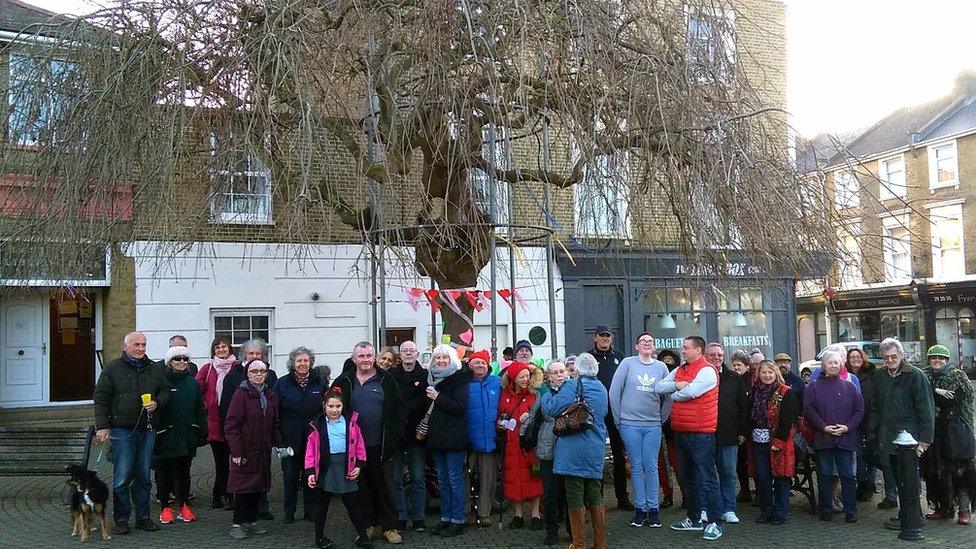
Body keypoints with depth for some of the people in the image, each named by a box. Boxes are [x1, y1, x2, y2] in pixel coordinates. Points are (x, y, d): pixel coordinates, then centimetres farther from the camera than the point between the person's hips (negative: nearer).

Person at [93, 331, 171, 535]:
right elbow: (100, 398, -2)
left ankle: (143, 517, 19)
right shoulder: (112, 369, 0)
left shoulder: (155, 369, 11)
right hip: (122, 429, -4)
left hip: (147, 430, 4)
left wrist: (157, 402, -5)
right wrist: (102, 426, -8)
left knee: (143, 475, 10)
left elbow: (166, 391, 17)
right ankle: (121, 519, 7)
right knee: (122, 476, -4)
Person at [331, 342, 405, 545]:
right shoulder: (344, 382, 3)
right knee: (362, 488, 10)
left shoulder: (386, 380, 1)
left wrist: (396, 436, -4)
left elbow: (399, 410, 2)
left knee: (385, 487, 5)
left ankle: (389, 527, 14)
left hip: (381, 446, -1)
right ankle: (369, 525, 22)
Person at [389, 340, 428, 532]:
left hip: (416, 435, -1)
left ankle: (419, 518, 13)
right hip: (395, 434, 1)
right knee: (395, 479, 5)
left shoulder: (425, 376, 2)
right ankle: (400, 517, 15)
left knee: (418, 479, 4)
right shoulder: (391, 375, 3)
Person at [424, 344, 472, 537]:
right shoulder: (432, 378, 12)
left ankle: (457, 521, 4)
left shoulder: (459, 379, -8)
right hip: (437, 435, 7)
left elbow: (460, 407, -17)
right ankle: (445, 518, 20)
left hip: (454, 436, -7)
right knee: (442, 479, 12)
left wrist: (438, 397, -18)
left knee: (455, 479, -3)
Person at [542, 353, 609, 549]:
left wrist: (547, 396, 3)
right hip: (596, 450, 6)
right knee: (595, 494, 13)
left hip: (574, 450, -6)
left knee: (575, 497, 1)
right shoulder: (602, 388, 10)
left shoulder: (573, 386, -12)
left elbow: (551, 408, -17)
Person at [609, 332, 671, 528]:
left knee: (651, 467, 4)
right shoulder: (627, 363, -1)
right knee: (637, 467, 4)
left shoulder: (661, 367, 6)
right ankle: (640, 508, 11)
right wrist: (618, 419, -1)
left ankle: (653, 508, 12)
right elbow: (614, 392, -2)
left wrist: (662, 418, 6)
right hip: (630, 424, -1)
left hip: (653, 425, 2)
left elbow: (669, 396, 11)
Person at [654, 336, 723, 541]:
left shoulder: (707, 370, -11)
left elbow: (690, 392, -24)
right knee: (688, 479, 17)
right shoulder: (679, 370, 14)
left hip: (701, 433, -9)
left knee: (707, 479, -5)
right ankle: (694, 519, 28)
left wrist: (673, 394, -4)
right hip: (681, 432, 9)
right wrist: (676, 385, -10)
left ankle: (714, 522, 0)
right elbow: (658, 387, 7)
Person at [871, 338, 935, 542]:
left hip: (908, 437, -6)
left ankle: (913, 526, -4)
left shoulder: (916, 376, -7)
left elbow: (926, 409, -9)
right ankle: (905, 517, 26)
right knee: (899, 479, 14)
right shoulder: (879, 377, 10)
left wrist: (924, 439, -13)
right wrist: (875, 430, 12)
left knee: (910, 481, -7)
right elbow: (875, 407, 19)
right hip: (889, 437, 6)